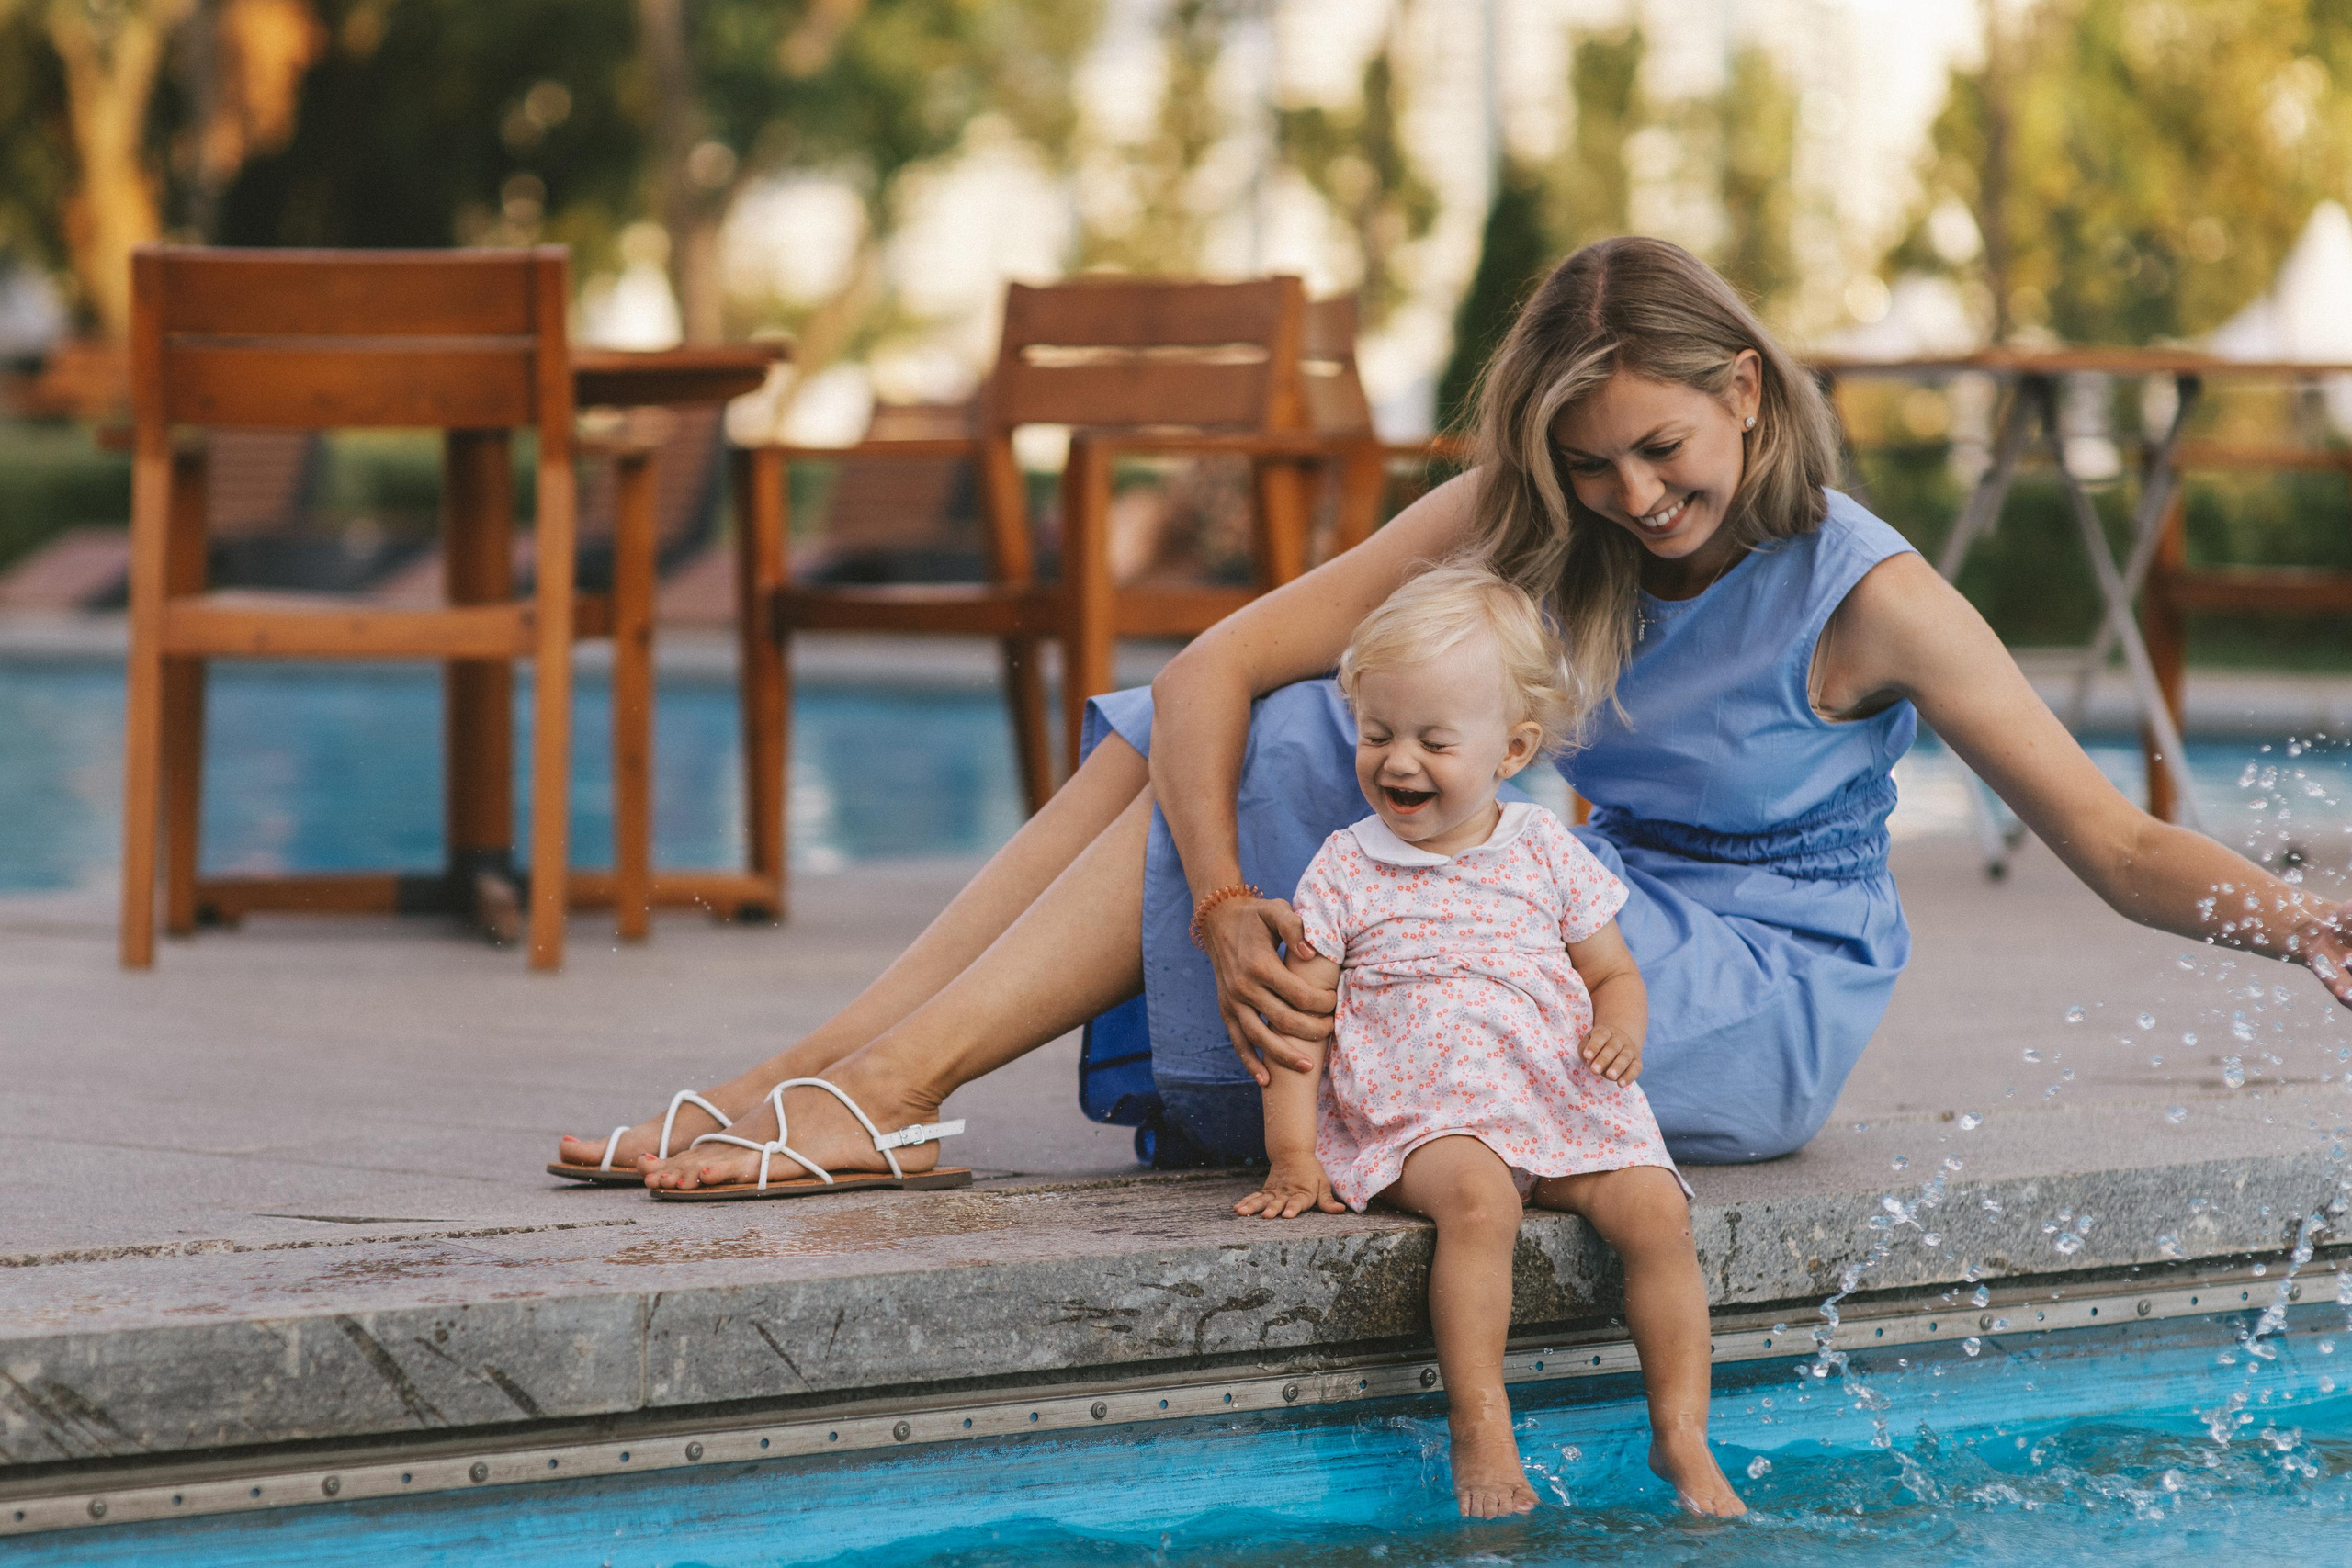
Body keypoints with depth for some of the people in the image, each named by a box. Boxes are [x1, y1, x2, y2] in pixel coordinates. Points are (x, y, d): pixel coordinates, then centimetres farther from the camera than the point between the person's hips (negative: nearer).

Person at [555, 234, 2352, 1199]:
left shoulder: (1866, 595, -12)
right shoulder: (1515, 525, -2)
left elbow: (2120, 843, -11)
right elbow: (1221, 663, -11)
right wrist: (1225, 907, -30)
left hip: (1758, 1023, -6)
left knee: (1299, 776, -22)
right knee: (1202, 740, -8)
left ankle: (899, 1083, -26)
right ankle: (836, 1063, -17)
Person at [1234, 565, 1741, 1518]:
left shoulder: (1546, 854, 12)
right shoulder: (1347, 869, 6)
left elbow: (1614, 973, 19)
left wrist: (1620, 1028, -6)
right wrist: (1293, 1156, -7)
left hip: (1564, 1107, 3)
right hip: (1420, 1120, -3)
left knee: (1655, 1208, -23)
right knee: (1478, 1198, -36)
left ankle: (1681, 1432, -16)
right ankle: (1480, 1431, -36)